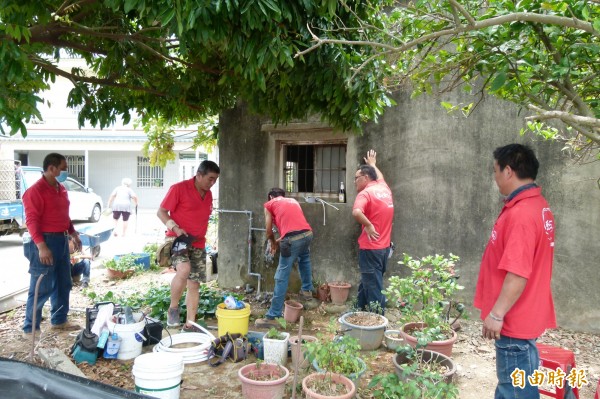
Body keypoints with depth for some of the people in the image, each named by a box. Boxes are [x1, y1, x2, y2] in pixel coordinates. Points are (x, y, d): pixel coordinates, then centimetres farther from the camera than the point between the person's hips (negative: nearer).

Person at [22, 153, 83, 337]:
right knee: (41, 288, -3)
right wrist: (41, 246, -27)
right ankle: (30, 329, 9)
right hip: (45, 242, -9)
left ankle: (59, 320, 30)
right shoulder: (36, 191, -15)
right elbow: (32, 221, -20)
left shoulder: (61, 189, 12)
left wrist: (73, 234, 19)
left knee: (63, 284, 16)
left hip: (62, 240, 9)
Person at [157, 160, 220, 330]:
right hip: (178, 240, -6)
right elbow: (161, 212, -8)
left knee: (194, 284, 6)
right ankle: (173, 308, -10)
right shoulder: (179, 188, -8)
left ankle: (190, 324, 16)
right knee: (184, 269, -32)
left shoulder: (208, 195, 12)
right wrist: (175, 228, -21)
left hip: (198, 245, 7)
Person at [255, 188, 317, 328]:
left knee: (282, 277, -1)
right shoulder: (293, 201, 30)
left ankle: (272, 317, 2)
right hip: (307, 233, 5)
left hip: (293, 239, -5)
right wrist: (281, 240, 41)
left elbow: (269, 231, 17)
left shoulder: (269, 204, 16)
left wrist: (273, 243, 38)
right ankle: (307, 293, 41)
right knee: (304, 259, 37)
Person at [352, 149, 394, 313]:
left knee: (373, 286, 0)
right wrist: (372, 163, 48)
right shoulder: (384, 188, 8)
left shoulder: (365, 193, -15)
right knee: (367, 283, 21)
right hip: (384, 246, 8)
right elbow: (380, 176, 33)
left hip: (370, 247, -8)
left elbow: (356, 212, -36)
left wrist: (368, 226, -21)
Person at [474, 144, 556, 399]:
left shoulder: (521, 214, -26)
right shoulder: (538, 205, 7)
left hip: (514, 319, -10)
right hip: (524, 315, 10)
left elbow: (518, 273, -29)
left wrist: (497, 314, -22)